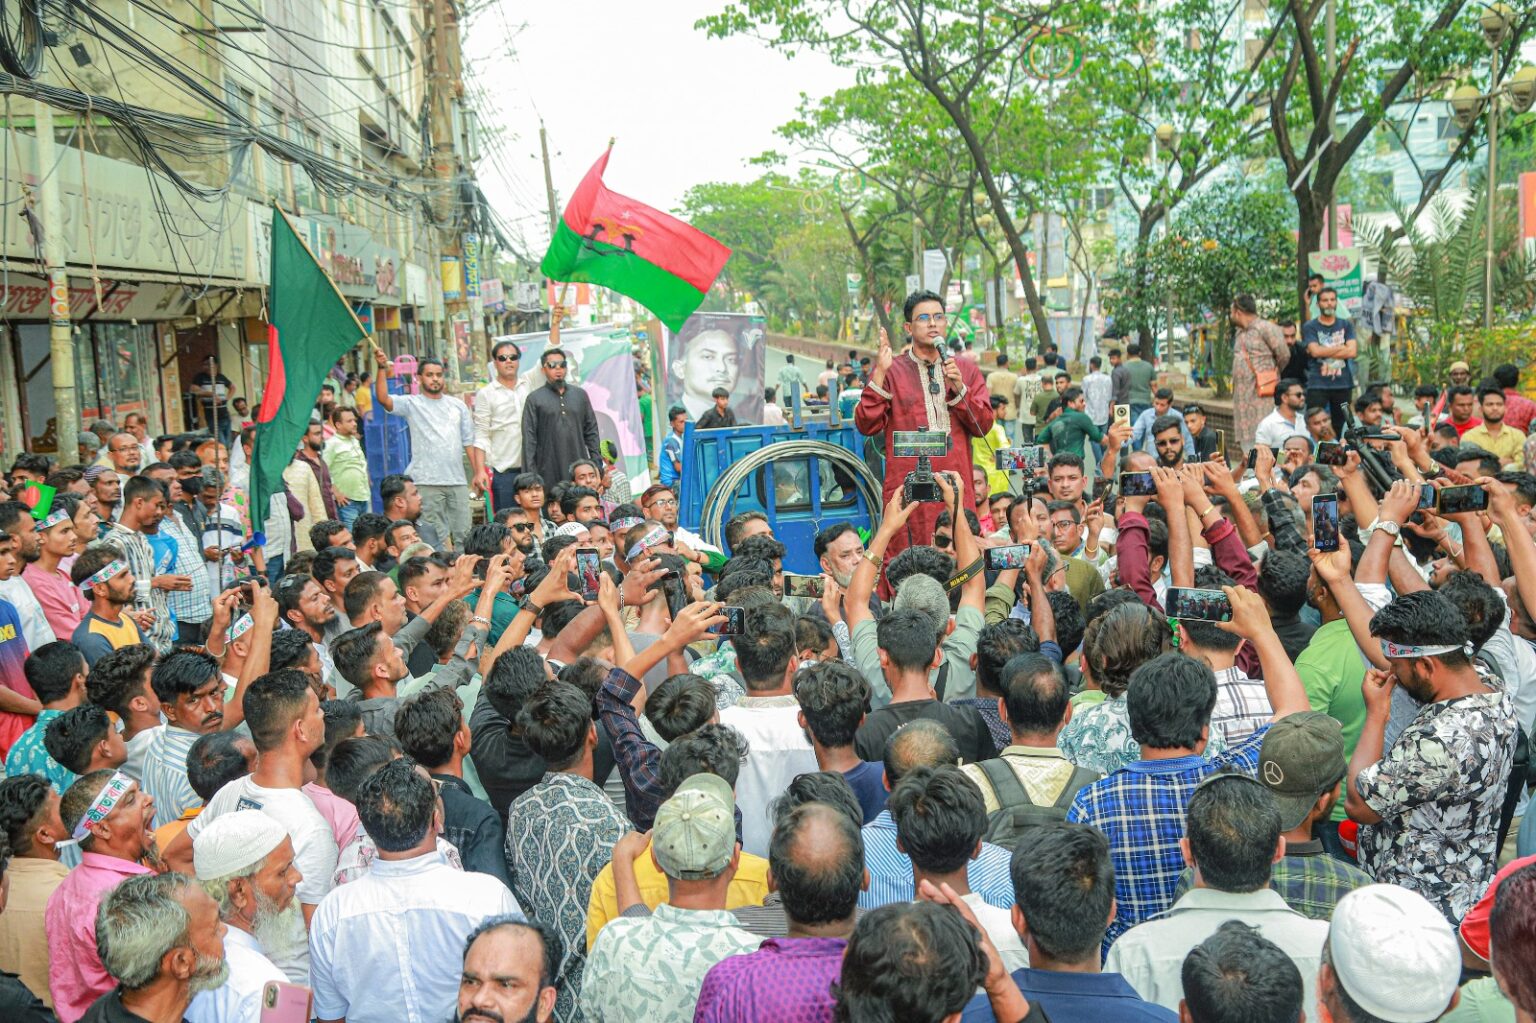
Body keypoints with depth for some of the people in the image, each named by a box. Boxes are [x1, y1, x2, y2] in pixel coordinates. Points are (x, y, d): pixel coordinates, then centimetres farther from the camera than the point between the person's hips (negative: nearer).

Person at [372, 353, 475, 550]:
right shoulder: (412, 404, 1)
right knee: (435, 536, -1)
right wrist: (382, 369, -28)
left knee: (463, 533, 8)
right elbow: (383, 399, -16)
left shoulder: (458, 406, 14)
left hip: (457, 481, 4)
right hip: (427, 482, -4)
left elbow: (468, 442, 15)